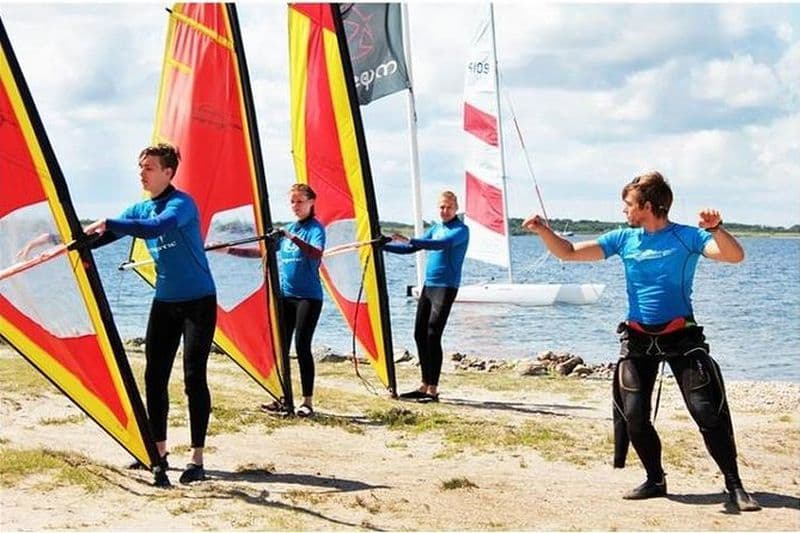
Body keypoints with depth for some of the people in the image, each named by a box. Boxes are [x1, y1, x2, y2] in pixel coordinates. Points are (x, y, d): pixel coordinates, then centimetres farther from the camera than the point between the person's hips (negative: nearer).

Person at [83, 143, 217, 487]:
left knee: (194, 377, -9)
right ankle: (159, 453, 16)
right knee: (155, 377, 5)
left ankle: (197, 459, -3)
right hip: (164, 302, 7)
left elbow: (156, 227, -35)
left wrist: (108, 223, -39)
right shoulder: (140, 209, 7)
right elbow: (106, 233, 3)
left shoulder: (182, 204, -16)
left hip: (198, 301, -7)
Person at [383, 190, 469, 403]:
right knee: (420, 335, 7)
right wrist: (382, 245, 12)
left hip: (446, 287, -8)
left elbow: (442, 244, -25)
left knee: (433, 336, -13)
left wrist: (410, 240, -33)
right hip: (428, 285, 8)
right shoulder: (435, 228, 17)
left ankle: (433, 390, -11)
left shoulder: (461, 230, -7)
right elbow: (410, 248, 21)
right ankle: (425, 385, 14)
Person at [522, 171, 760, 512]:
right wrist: (543, 230, -10)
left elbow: (734, 256, -18)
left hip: (681, 337, -4)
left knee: (707, 410, -10)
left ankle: (734, 485, 0)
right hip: (638, 339, 4)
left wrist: (715, 229, -35)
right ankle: (655, 481, 17)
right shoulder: (624, 239, 5)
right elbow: (568, 253, 5)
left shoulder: (686, 237, -6)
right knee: (634, 415, -1)